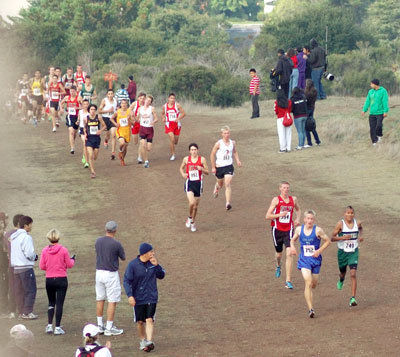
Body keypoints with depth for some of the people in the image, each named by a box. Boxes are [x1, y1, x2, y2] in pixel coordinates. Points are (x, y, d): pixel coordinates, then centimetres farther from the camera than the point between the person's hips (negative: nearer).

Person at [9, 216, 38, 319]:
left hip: (15, 267, 8)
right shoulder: (26, 237, -15)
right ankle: (28, 312, -5)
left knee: (19, 291, 12)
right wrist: (35, 257, 3)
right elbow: (29, 253, -19)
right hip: (26, 267, -8)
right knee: (30, 290, -2)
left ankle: (21, 312, 16)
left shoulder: (13, 237, 11)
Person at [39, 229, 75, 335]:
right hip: (61, 279, -2)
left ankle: (49, 326, 9)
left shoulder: (45, 250, -4)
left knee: (51, 303, 17)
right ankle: (58, 328, 0)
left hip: (49, 280, 2)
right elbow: (69, 265, -3)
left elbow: (42, 266, 0)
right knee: (59, 303, 2)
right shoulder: (63, 250, -10)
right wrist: (72, 260, 19)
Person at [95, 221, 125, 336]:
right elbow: (123, 257, -1)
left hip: (99, 272, 6)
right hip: (111, 274, -6)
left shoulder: (98, 241, 1)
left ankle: (100, 325, 20)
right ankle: (109, 328, -1)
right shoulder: (116, 244, -16)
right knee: (112, 301, 0)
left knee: (100, 300, 15)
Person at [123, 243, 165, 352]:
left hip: (152, 298, 1)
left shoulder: (152, 262, 0)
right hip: (138, 298, -1)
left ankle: (149, 342, -17)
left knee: (149, 320, -11)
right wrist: (130, 295, -20)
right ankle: (142, 340, 27)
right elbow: (126, 281, -10)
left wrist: (156, 265, -11)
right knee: (140, 321, 8)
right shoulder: (133, 265, -11)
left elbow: (161, 276, 7)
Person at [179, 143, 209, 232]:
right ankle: (189, 217, 7)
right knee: (192, 203, -21)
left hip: (198, 183, 1)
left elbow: (207, 172, 1)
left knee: (196, 206, 10)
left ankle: (193, 222, 31)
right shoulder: (186, 159, 0)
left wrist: (201, 169, -20)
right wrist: (183, 174, -4)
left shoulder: (202, 159, -3)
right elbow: (181, 168, 17)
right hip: (189, 183, -1)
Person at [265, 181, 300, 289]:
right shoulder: (276, 200, -7)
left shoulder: (293, 199, 4)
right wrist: (280, 215, -23)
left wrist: (297, 219, 8)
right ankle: (278, 266, 51)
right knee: (279, 253, 13)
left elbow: (298, 209, 27)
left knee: (289, 253, -14)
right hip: (277, 229, -1)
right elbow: (267, 216, -10)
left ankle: (288, 281, -12)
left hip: (288, 230, 1)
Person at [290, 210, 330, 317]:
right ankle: (311, 309, -18)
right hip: (304, 260, -1)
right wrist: (292, 247, -5)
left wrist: (319, 250, -12)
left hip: (315, 260, 1)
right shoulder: (299, 229, -1)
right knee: (308, 283, -17)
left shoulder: (318, 230, -9)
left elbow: (328, 241, 0)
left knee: (314, 284, 13)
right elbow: (293, 240, 16)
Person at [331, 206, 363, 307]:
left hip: (353, 252, 0)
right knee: (343, 272, 20)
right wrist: (343, 237, -27)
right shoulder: (340, 224, -12)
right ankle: (341, 280, 60)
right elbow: (332, 238, -11)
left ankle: (353, 298, -15)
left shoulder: (357, 223, -4)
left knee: (353, 274, -14)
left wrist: (360, 236, 3)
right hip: (342, 252, 0)